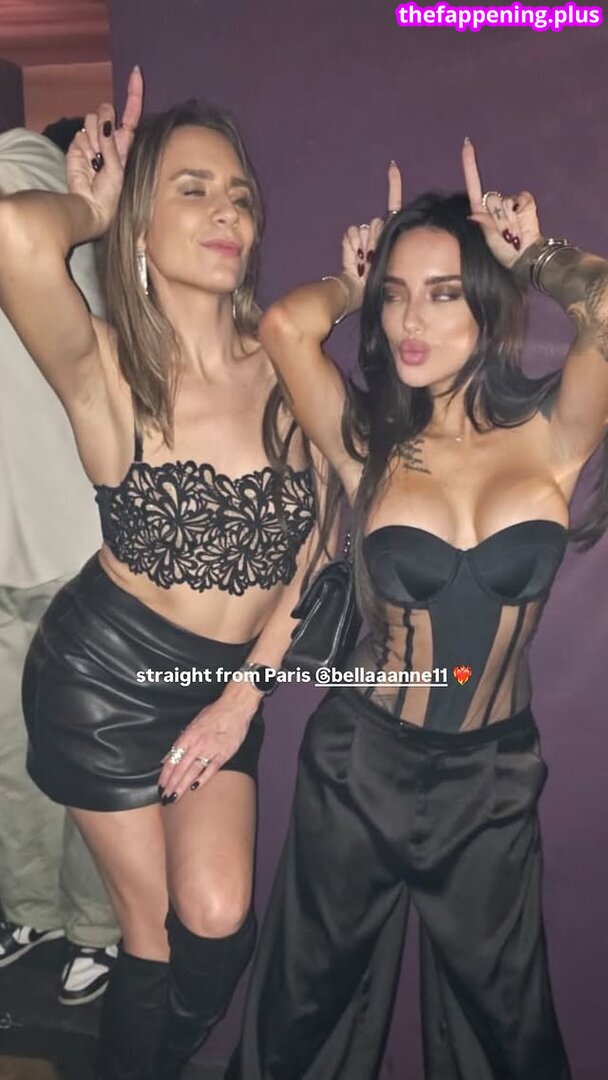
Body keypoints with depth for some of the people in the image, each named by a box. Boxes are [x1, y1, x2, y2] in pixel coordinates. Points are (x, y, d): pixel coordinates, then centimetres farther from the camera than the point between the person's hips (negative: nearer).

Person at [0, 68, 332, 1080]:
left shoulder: (283, 364, -7)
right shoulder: (107, 367, -17)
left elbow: (316, 543, -1)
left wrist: (246, 694, -3)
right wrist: (90, 208, -15)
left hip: (233, 678, 3)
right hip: (105, 671, -3)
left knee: (218, 916, -4)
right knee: (157, 925, 8)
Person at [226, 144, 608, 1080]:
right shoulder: (369, 443, -9)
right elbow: (286, 325, -24)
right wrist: (360, 282, -6)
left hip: (494, 777, 0)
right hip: (361, 763, 0)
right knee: (313, 998, 24)